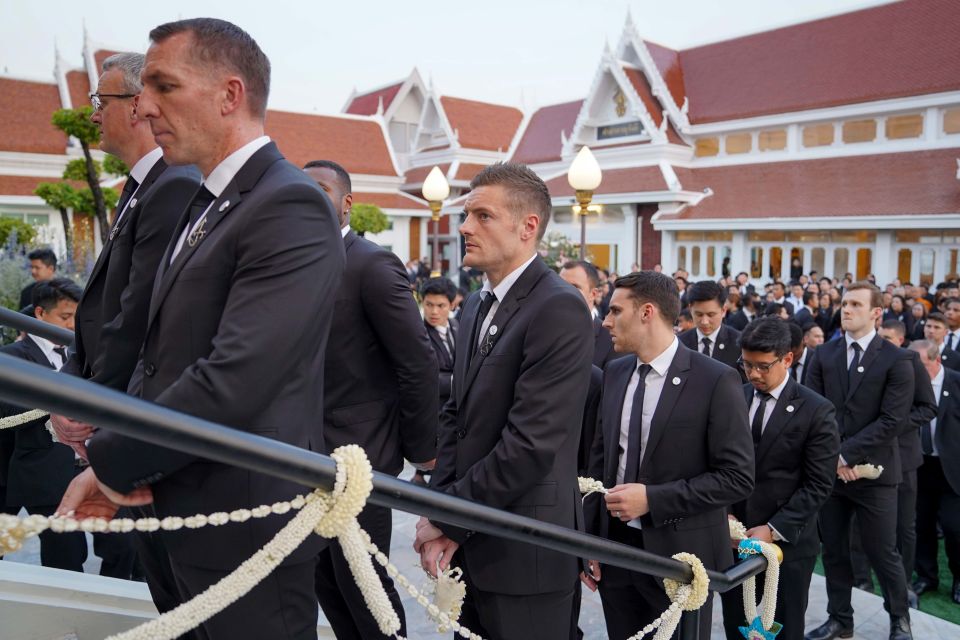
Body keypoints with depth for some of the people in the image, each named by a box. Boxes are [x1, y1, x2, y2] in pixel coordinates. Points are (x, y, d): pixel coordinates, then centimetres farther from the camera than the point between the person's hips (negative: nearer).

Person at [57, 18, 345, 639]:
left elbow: (233, 380, -27)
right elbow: (164, 352, 11)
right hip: (191, 512, 9)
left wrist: (112, 462, -13)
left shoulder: (291, 207, -20)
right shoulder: (205, 206, 10)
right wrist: (122, 458, -3)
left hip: (247, 526, -8)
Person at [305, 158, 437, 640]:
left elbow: (419, 363, -16)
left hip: (359, 455, -7)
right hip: (313, 454, 7)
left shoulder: (372, 264, -14)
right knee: (326, 577, 17)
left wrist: (420, 449, -9)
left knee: (361, 579, 5)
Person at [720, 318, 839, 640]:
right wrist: (724, 513, -7)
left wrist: (774, 530, -15)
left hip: (787, 542, -3)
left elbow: (818, 485, -10)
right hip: (733, 535, 3)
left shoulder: (817, 411, -8)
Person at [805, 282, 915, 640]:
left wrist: (847, 453, -16)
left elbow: (892, 420, -12)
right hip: (829, 468, 3)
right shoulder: (823, 355, 6)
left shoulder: (896, 361, -5)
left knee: (882, 552, 9)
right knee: (833, 550, 12)